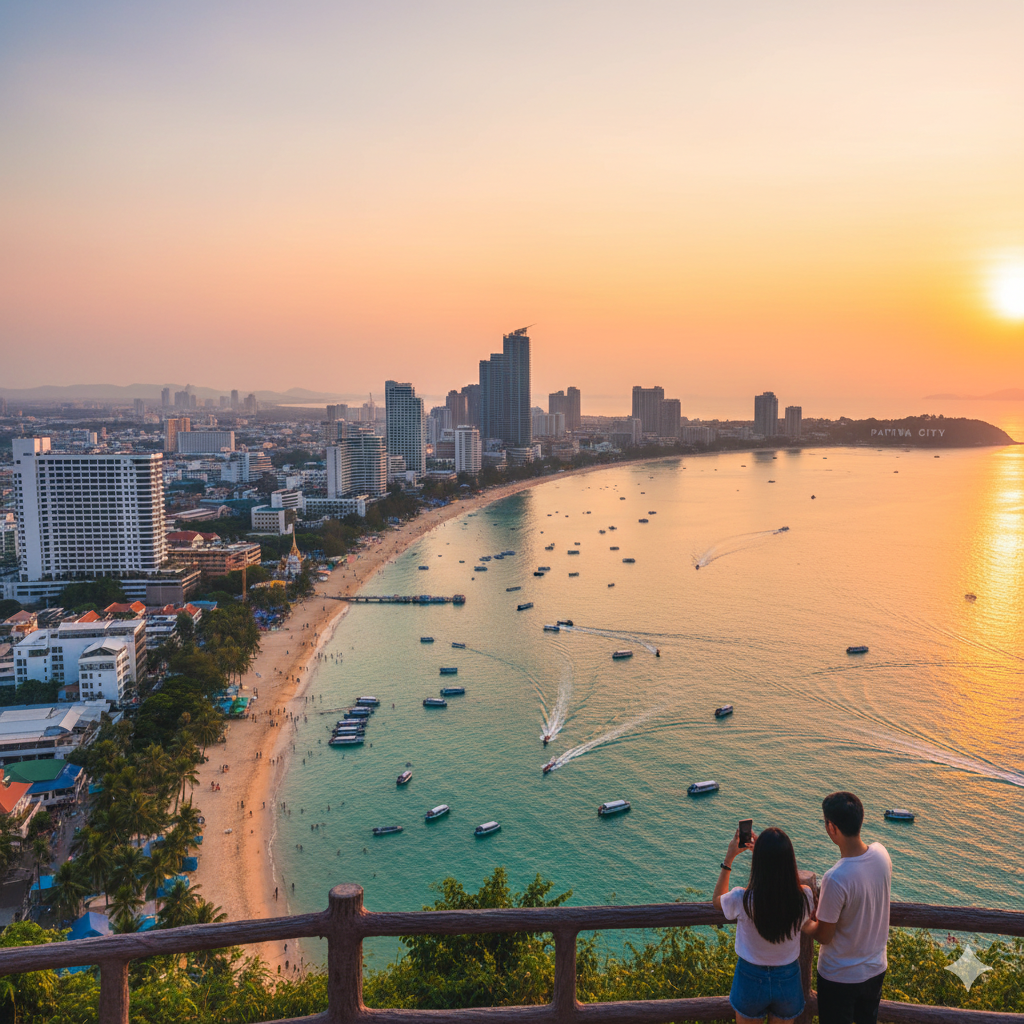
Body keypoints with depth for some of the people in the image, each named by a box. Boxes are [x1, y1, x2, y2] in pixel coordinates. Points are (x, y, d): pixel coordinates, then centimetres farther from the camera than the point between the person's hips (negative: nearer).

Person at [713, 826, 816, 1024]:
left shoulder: (742, 900, -28)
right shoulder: (804, 897, -22)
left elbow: (717, 901, -2)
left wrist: (729, 858, -3)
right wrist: (767, 852, 3)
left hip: (751, 979, -2)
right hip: (788, 979, 2)